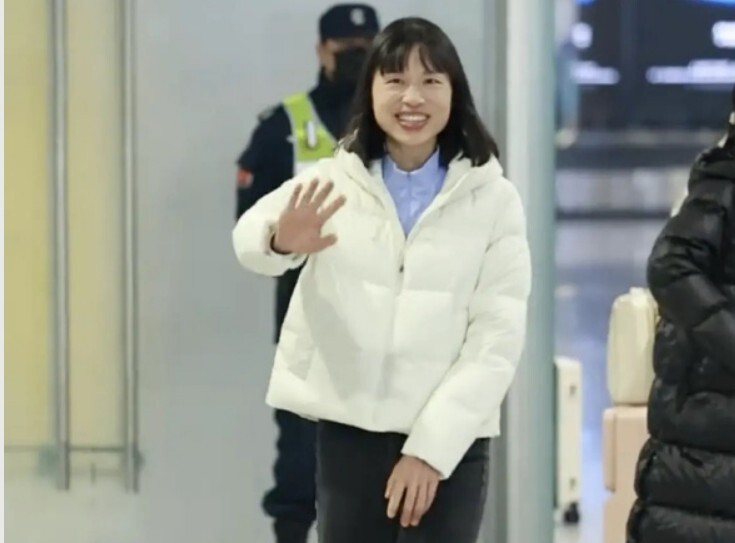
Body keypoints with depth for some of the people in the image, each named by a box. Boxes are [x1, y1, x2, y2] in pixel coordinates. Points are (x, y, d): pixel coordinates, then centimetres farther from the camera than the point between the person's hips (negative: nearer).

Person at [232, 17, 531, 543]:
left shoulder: (493, 199, 1)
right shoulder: (334, 182, 2)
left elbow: (499, 333, -5)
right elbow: (251, 236, -15)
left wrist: (430, 445, -14)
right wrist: (281, 238, -42)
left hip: (450, 439, -1)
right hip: (349, 431, 1)